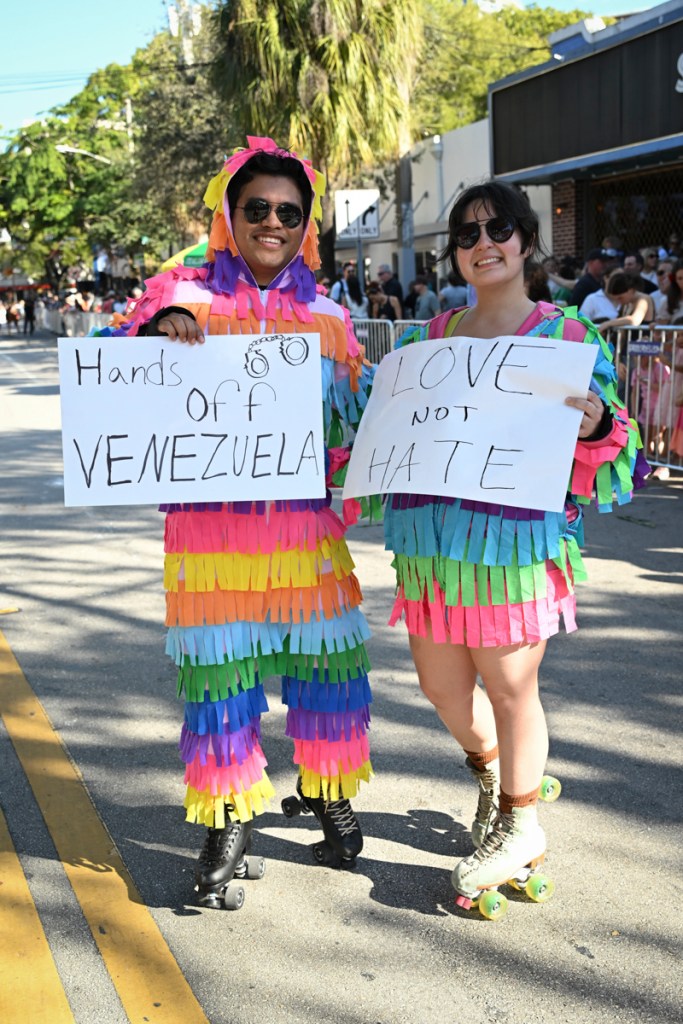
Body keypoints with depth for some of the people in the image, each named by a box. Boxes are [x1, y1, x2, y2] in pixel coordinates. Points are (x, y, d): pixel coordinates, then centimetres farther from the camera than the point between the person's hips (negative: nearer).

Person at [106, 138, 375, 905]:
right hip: (211, 520, -2)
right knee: (221, 662, -1)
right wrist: (156, 328, -17)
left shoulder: (325, 314, 12)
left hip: (305, 520, 2)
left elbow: (358, 412, 18)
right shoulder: (185, 294, 6)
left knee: (323, 653, 6)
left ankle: (330, 792, 28)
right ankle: (229, 817, 15)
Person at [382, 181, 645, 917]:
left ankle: (519, 826, 22)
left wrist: (594, 428, -23)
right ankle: (490, 768, 43)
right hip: (432, 538, 5)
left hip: (514, 538, -5)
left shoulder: (564, 336, 0)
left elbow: (603, 438, -3)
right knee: (440, 682, 12)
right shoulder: (428, 338, 13)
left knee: (509, 685, 1)